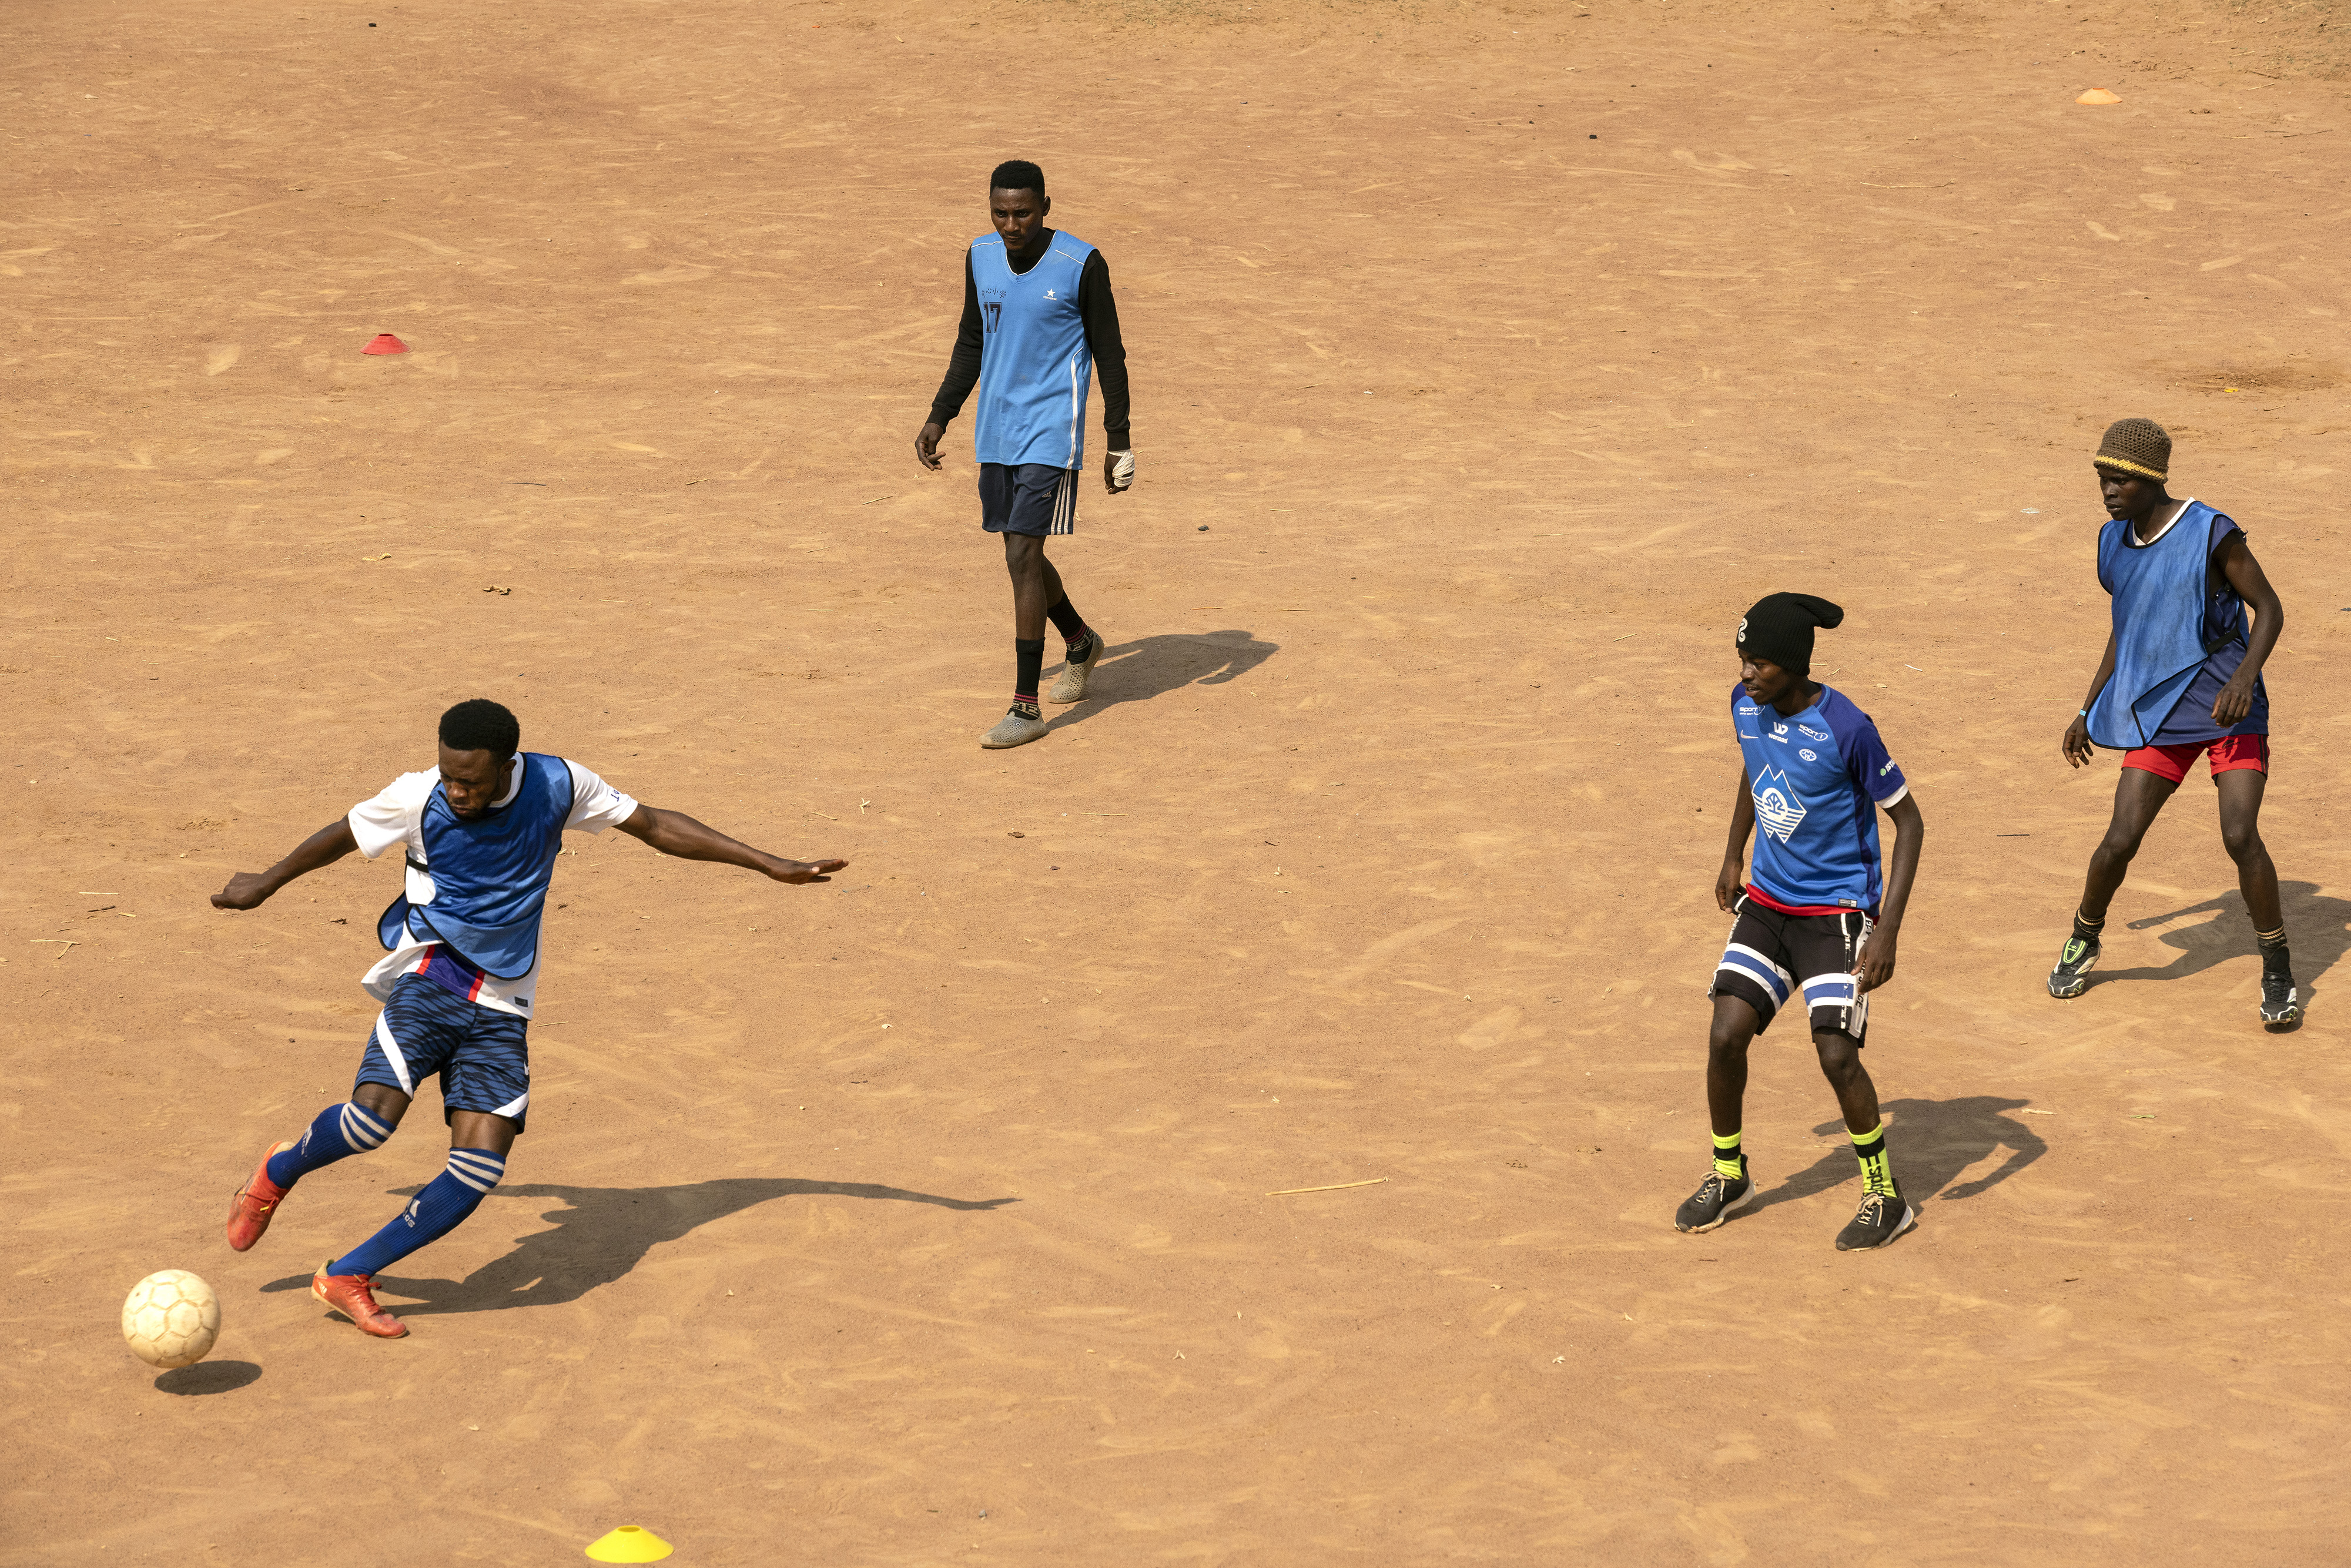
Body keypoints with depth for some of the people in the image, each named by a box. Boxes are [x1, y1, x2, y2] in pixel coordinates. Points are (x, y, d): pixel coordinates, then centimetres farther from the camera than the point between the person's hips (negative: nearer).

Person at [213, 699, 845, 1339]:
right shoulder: (418, 799, -10)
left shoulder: (557, 784, -5)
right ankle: (279, 1173, 6)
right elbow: (341, 836, 9)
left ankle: (348, 1277, 1)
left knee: (479, 1170, -13)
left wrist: (769, 865, 6)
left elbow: (656, 825, 6)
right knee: (374, 1116, -27)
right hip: (429, 979, -2)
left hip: (501, 1012, 2)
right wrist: (268, 882, 25)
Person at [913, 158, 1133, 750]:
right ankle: (1080, 644, 44)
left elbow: (1110, 356, -5)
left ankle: (1026, 708, -8)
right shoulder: (981, 258, 4)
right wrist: (939, 418, 11)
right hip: (997, 434, 6)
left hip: (1052, 435, -6)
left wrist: (1119, 443, -5)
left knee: (1023, 556, -13)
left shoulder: (1082, 265, -13)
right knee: (1020, 556, 15)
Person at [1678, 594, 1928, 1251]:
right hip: (1767, 899, 6)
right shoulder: (1746, 705, -5)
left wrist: (1887, 930, -21)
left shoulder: (1846, 729, -23)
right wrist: (1733, 856, 23)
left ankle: (1886, 1197, 3)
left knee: (1836, 1054, -15)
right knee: (1725, 1037, -4)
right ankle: (1728, 1175, 19)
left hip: (1838, 909, -6)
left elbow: (1908, 821, -16)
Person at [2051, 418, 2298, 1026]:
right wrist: (2087, 712, 21)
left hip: (2229, 711, -5)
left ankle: (2278, 973, -2)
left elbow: (2269, 609, -9)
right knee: (2120, 841, -3)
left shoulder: (2211, 535, -14)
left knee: (2240, 835, -18)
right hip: (2157, 715, 5)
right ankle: (2082, 942, 24)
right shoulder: (2115, 542, 6)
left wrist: (2244, 678, -25)